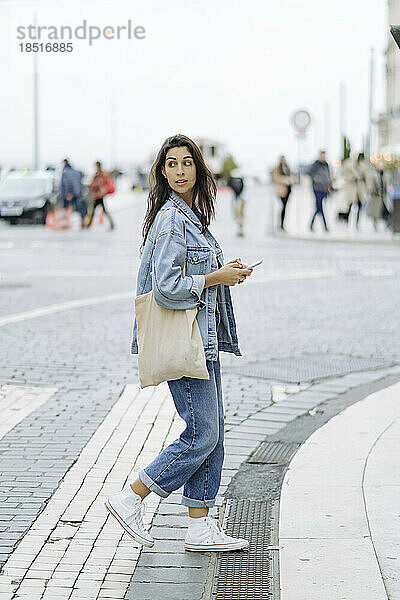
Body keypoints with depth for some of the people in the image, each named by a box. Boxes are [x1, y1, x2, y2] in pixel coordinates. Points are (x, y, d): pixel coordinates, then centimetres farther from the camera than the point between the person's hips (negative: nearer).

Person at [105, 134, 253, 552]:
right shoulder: (170, 219, -16)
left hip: (204, 337, 10)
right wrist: (216, 278, -14)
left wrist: (224, 271, 9)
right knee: (201, 435, -7)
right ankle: (130, 500, 3)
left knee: (212, 434, 10)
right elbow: (167, 288, -23)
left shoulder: (193, 215, 14)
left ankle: (200, 529, 15)